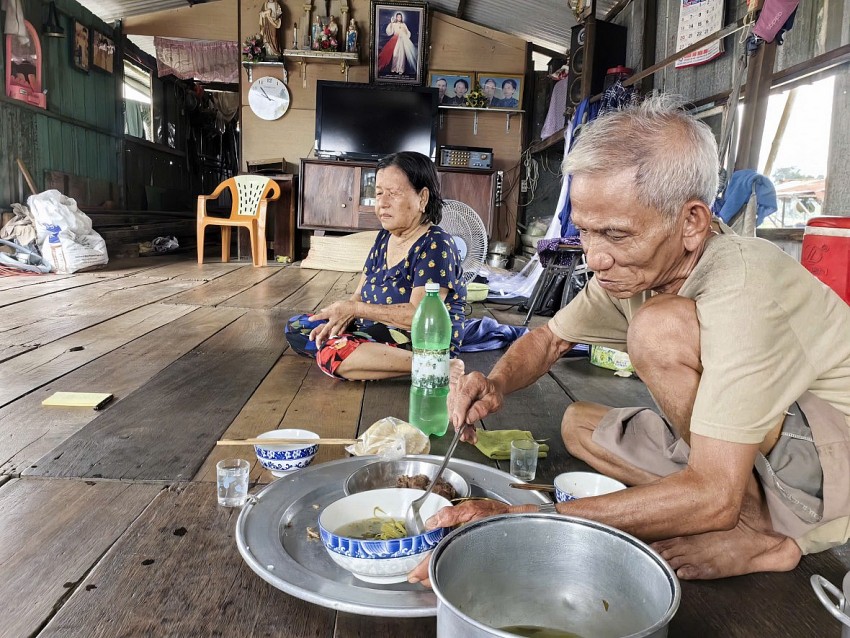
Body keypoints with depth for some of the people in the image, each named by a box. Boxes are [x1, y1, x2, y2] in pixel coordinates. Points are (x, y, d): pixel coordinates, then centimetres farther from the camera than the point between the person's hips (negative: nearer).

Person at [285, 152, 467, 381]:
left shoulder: (435, 245, -16)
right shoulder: (384, 238, 10)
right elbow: (359, 297, 11)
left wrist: (354, 309, -20)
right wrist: (339, 319, -11)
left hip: (424, 340, -10)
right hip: (377, 333, 10)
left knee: (332, 353, -31)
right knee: (296, 328, 10)